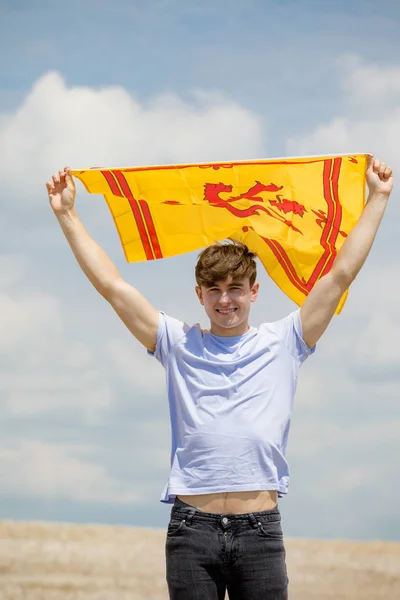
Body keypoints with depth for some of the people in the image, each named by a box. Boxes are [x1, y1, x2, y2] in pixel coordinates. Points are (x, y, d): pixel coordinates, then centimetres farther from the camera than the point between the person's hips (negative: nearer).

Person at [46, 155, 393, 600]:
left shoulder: (282, 343, 10)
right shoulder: (179, 345, 11)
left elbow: (342, 273, 10)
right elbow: (111, 285, 11)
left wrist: (377, 198, 12)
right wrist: (66, 216, 11)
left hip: (259, 529, 0)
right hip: (192, 529, 0)